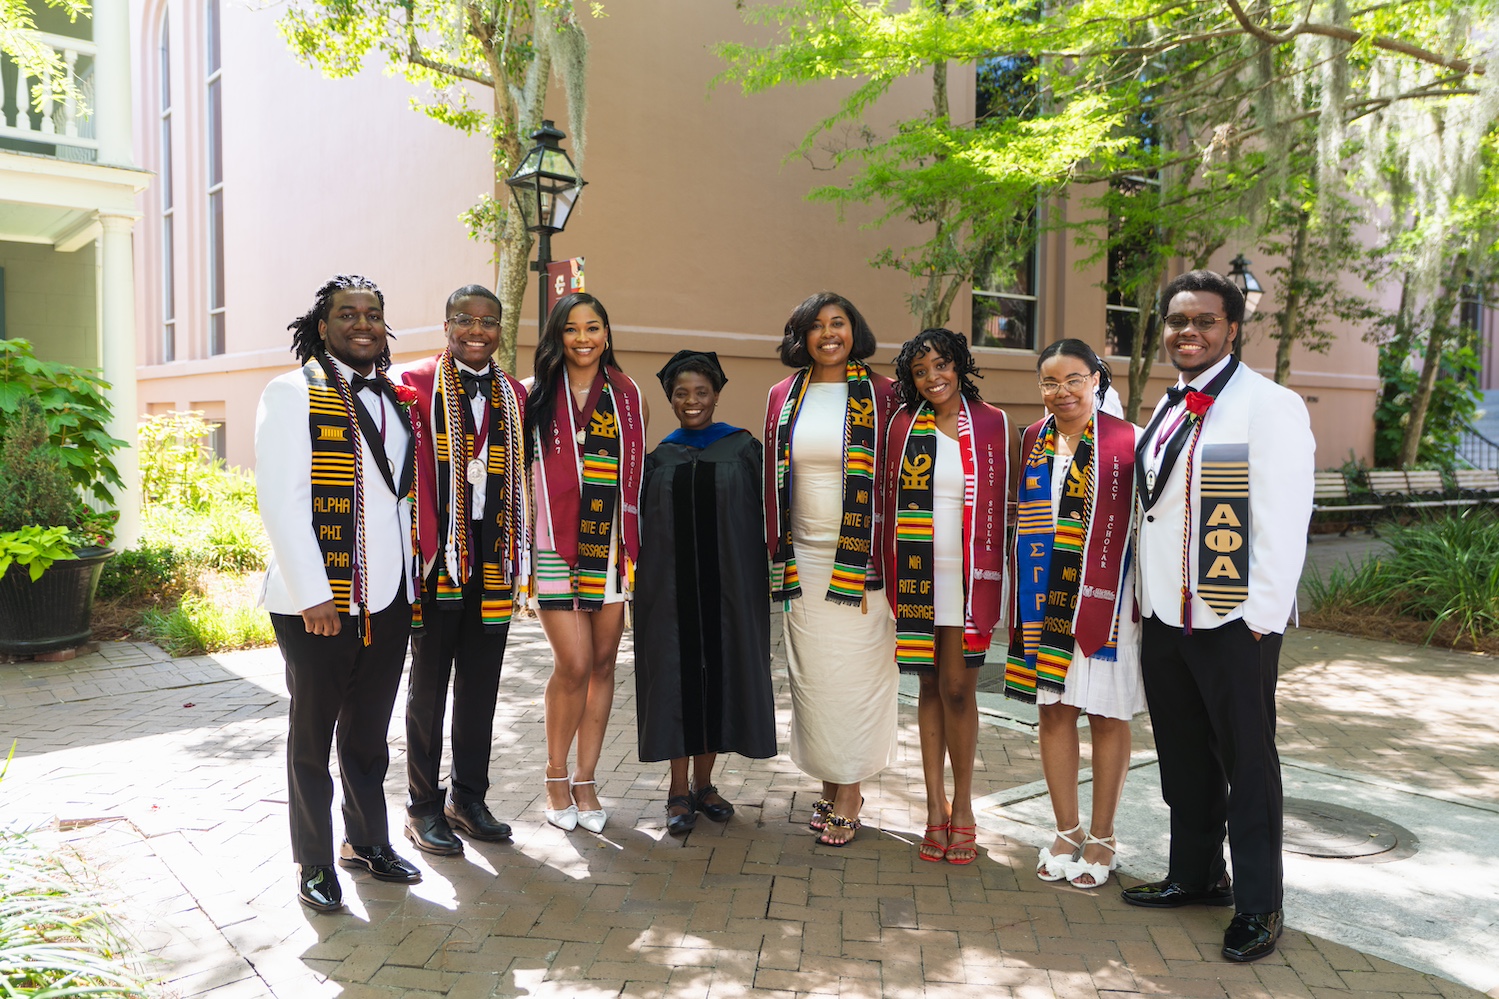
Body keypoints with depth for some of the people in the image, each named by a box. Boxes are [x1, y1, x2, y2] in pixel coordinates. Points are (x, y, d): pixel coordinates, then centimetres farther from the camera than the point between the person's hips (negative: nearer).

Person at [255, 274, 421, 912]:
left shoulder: (393, 399, 12)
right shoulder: (293, 394, -7)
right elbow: (278, 500, -14)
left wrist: (407, 580, 12)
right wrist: (312, 595, -18)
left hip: (387, 601, 6)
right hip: (317, 603, -6)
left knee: (369, 732, 17)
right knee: (312, 736, 9)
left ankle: (367, 842, 34)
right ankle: (314, 864, 23)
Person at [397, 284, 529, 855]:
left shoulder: (514, 395, 11)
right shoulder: (417, 384, -3)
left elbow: (520, 481, 11)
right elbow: (411, 473, -9)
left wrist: (520, 554, 6)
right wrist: (419, 549, -15)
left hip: (494, 559, 4)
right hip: (440, 558, -4)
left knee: (481, 685, 12)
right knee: (429, 684, 8)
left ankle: (469, 798, 26)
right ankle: (423, 808, 20)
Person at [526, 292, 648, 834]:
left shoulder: (629, 397, 9)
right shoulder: (536, 397, 3)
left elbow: (637, 476, 14)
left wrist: (636, 545, 9)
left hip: (611, 546, 3)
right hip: (555, 546, -2)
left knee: (602, 664, 6)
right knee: (575, 665, -8)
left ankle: (585, 781, 20)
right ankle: (556, 777, 14)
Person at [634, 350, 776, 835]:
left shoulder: (744, 448, 3)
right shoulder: (657, 458, 8)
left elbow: (765, 513, 3)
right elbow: (640, 522, 11)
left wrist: (768, 576, -4)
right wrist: (638, 583, 4)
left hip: (727, 582, -1)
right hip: (670, 585, 1)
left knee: (720, 673, 5)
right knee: (676, 675, 3)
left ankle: (704, 782, 21)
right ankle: (679, 790, 14)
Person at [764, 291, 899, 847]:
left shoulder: (880, 395, -1)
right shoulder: (784, 397, 9)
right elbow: (772, 477, 13)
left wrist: (883, 557, -5)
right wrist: (776, 551, 10)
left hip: (859, 559, -3)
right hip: (801, 558, 3)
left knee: (853, 672, 0)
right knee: (811, 672, 8)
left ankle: (849, 796, 13)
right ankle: (829, 784, 22)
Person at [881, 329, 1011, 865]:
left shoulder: (991, 424, 2)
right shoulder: (903, 425, 7)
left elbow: (1000, 503, 3)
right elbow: (889, 500, 9)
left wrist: (990, 575, -2)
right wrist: (890, 576, 4)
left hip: (968, 574, -2)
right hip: (918, 574, 2)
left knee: (958, 687, -2)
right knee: (930, 686, 9)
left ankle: (962, 805, 16)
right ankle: (936, 807, 18)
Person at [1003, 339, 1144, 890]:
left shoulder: (1124, 441, -7)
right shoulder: (1033, 440, 9)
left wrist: (1143, 595, -10)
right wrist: (1026, 594, 13)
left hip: (1103, 597, -5)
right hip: (1044, 597, 5)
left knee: (1106, 715, 6)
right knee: (1053, 710, 10)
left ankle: (1101, 839, 21)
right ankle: (1067, 831, 25)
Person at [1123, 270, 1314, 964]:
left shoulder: (1268, 406, -9)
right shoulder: (1167, 411, 14)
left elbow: (1284, 521, -14)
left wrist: (1260, 616, -16)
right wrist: (1144, 596, 13)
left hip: (1233, 621, -7)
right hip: (1162, 619, 7)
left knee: (1246, 762, 5)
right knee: (1182, 755, 17)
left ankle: (1258, 906, 19)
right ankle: (1195, 876, 33)